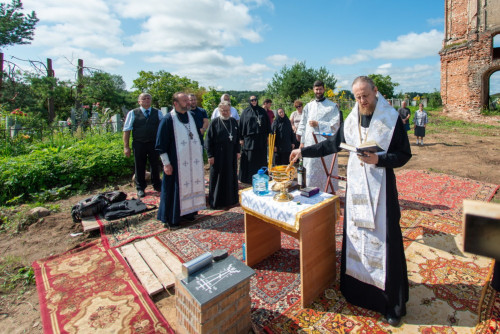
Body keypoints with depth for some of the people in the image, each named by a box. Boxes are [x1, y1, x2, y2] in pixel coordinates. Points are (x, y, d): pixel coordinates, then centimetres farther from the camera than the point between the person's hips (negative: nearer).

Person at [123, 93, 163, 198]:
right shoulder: (133, 113, 1)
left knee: (155, 165, 12)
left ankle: (157, 185, 30)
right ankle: (140, 188, 24)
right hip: (139, 144, -1)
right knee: (139, 167, 8)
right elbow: (126, 130, -1)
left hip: (154, 143, 1)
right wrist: (126, 147, -6)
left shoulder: (157, 113, 6)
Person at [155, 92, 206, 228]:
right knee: (174, 188, 2)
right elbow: (161, 144, -10)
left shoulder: (191, 116, 9)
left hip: (193, 161, 6)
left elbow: (197, 136, 19)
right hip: (176, 162, -6)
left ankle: (187, 211, 29)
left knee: (191, 185, 12)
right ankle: (171, 218, 16)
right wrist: (166, 163, -13)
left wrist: (200, 154, 14)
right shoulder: (168, 119, -10)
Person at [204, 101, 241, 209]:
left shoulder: (234, 122, 6)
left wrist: (237, 151, 9)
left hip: (231, 154, 4)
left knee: (231, 177, 12)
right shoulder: (215, 122, -7)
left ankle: (231, 199, 27)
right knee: (218, 178, 4)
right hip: (218, 155, -4)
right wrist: (210, 155, -11)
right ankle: (216, 202, 16)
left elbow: (237, 137, 14)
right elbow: (208, 140, -7)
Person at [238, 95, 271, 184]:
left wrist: (267, 134, 3)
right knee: (249, 159, 1)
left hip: (261, 138, 2)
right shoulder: (245, 112, 4)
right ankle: (249, 178, 10)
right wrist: (241, 138, -3)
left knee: (261, 158, 6)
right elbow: (241, 124, 2)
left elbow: (268, 123, 11)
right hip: (249, 138, -2)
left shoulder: (262, 111, 10)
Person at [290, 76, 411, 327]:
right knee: (355, 235, 11)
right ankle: (357, 288, 30)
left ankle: (393, 301, 18)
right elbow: (333, 144, 14)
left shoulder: (391, 118, -6)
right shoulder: (351, 120, 7)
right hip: (356, 186, 4)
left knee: (384, 239, 1)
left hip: (380, 188, -4)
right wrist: (304, 151, 11)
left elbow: (404, 154, -5)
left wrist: (379, 160, -22)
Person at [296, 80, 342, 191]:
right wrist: (302, 141, 11)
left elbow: (335, 124, -6)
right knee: (311, 171, 5)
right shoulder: (308, 106, 15)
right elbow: (303, 125, 15)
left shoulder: (332, 106, 3)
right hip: (310, 144, 4)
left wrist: (318, 124, -10)